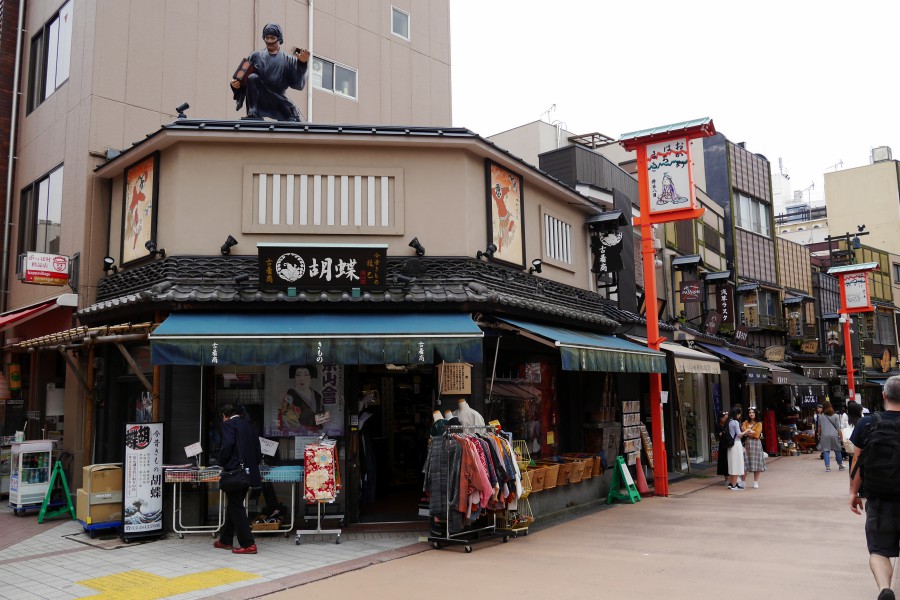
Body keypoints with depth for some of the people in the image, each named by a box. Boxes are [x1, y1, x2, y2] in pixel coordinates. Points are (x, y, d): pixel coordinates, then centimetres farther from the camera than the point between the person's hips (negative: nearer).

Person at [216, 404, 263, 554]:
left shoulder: (228, 424, -5)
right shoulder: (250, 426, 17)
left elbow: (227, 444, -19)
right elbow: (258, 451, 15)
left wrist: (222, 463, -6)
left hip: (234, 470, -8)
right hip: (249, 472, 8)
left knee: (236, 507, -3)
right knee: (234, 505, 19)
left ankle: (248, 544, -6)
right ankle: (226, 540, 29)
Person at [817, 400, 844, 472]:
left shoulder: (821, 416, 0)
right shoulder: (835, 416, 0)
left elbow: (819, 427, 6)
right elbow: (838, 427, -1)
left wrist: (819, 434, 18)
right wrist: (840, 436, 5)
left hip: (824, 435, 0)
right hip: (834, 435, 1)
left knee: (826, 451, 1)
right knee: (837, 450, 12)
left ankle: (827, 466, -5)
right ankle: (840, 465, 22)